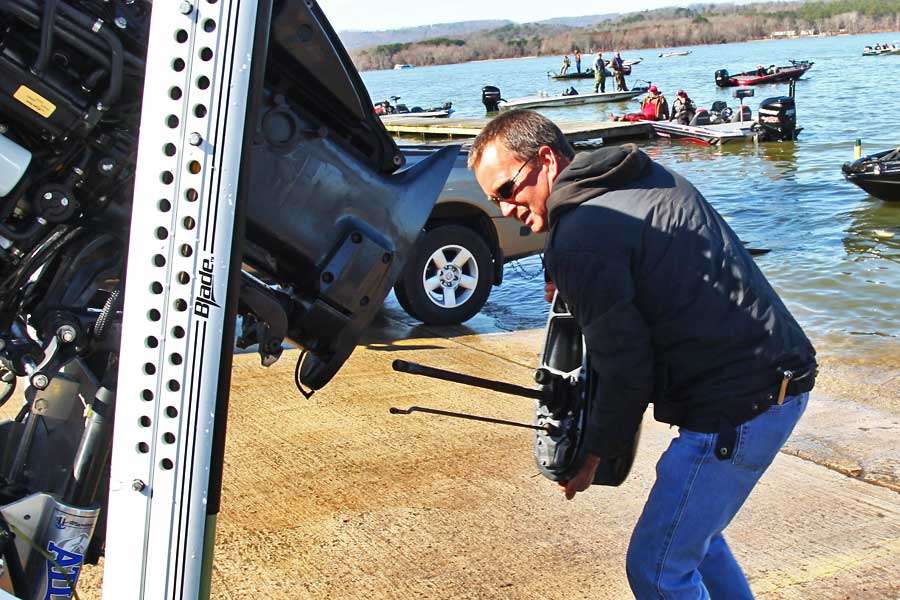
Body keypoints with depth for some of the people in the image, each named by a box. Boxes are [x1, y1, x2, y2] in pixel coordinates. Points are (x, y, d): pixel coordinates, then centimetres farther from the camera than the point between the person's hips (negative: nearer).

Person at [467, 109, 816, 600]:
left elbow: (625, 367, -14)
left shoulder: (579, 238, -16)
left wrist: (596, 453, 1)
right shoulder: (649, 177, 12)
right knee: (695, 538, 25)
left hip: (735, 406, -10)